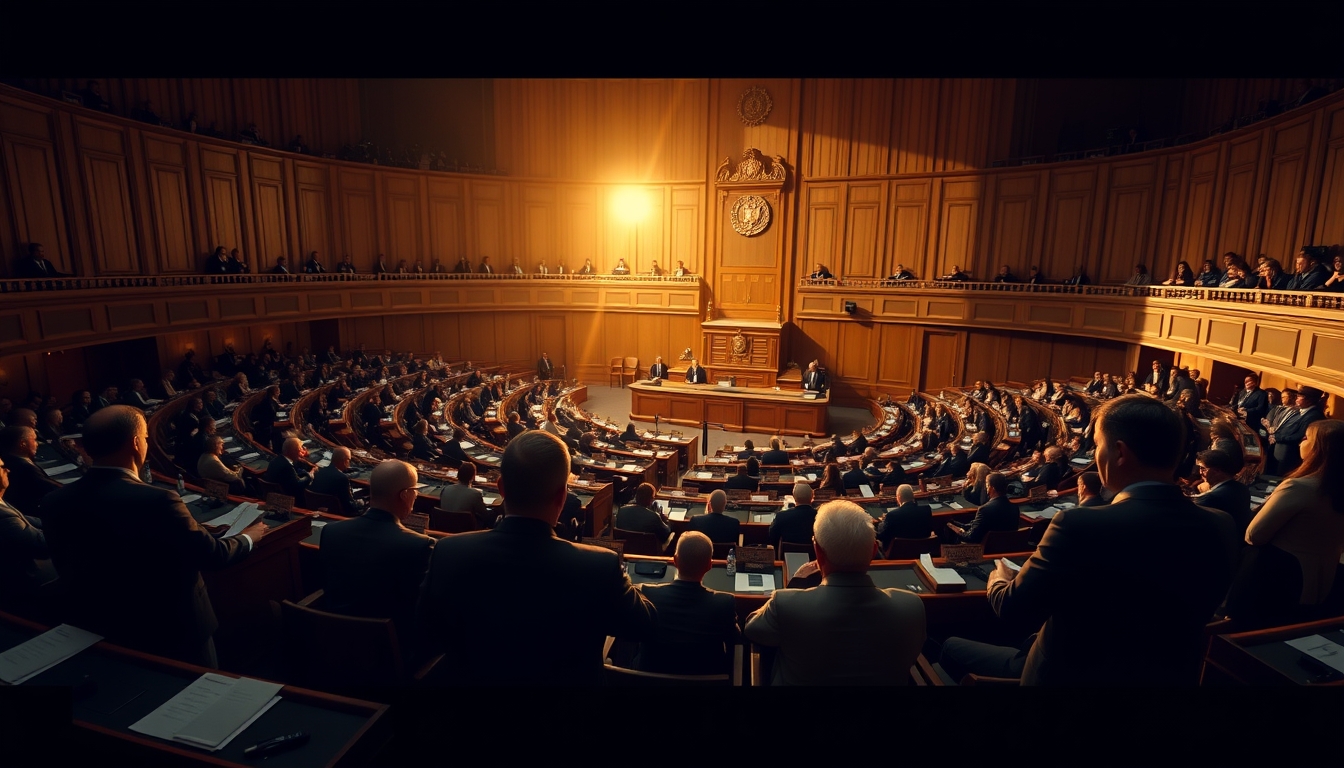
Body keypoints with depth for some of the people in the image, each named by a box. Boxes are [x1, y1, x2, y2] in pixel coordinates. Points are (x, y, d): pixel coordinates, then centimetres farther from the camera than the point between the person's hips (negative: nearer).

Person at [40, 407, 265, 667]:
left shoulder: (54, 502, -10)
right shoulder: (157, 501, -30)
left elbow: (66, 568, 6)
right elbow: (212, 555, -18)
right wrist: (248, 537, 2)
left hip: (95, 634, 6)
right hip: (169, 634, -6)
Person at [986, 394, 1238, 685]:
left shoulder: (1080, 526, -31)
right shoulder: (1219, 529, -13)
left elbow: (1014, 607, -19)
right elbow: (1198, 612, 5)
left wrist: (1000, 579, 2)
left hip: (1073, 675, -4)